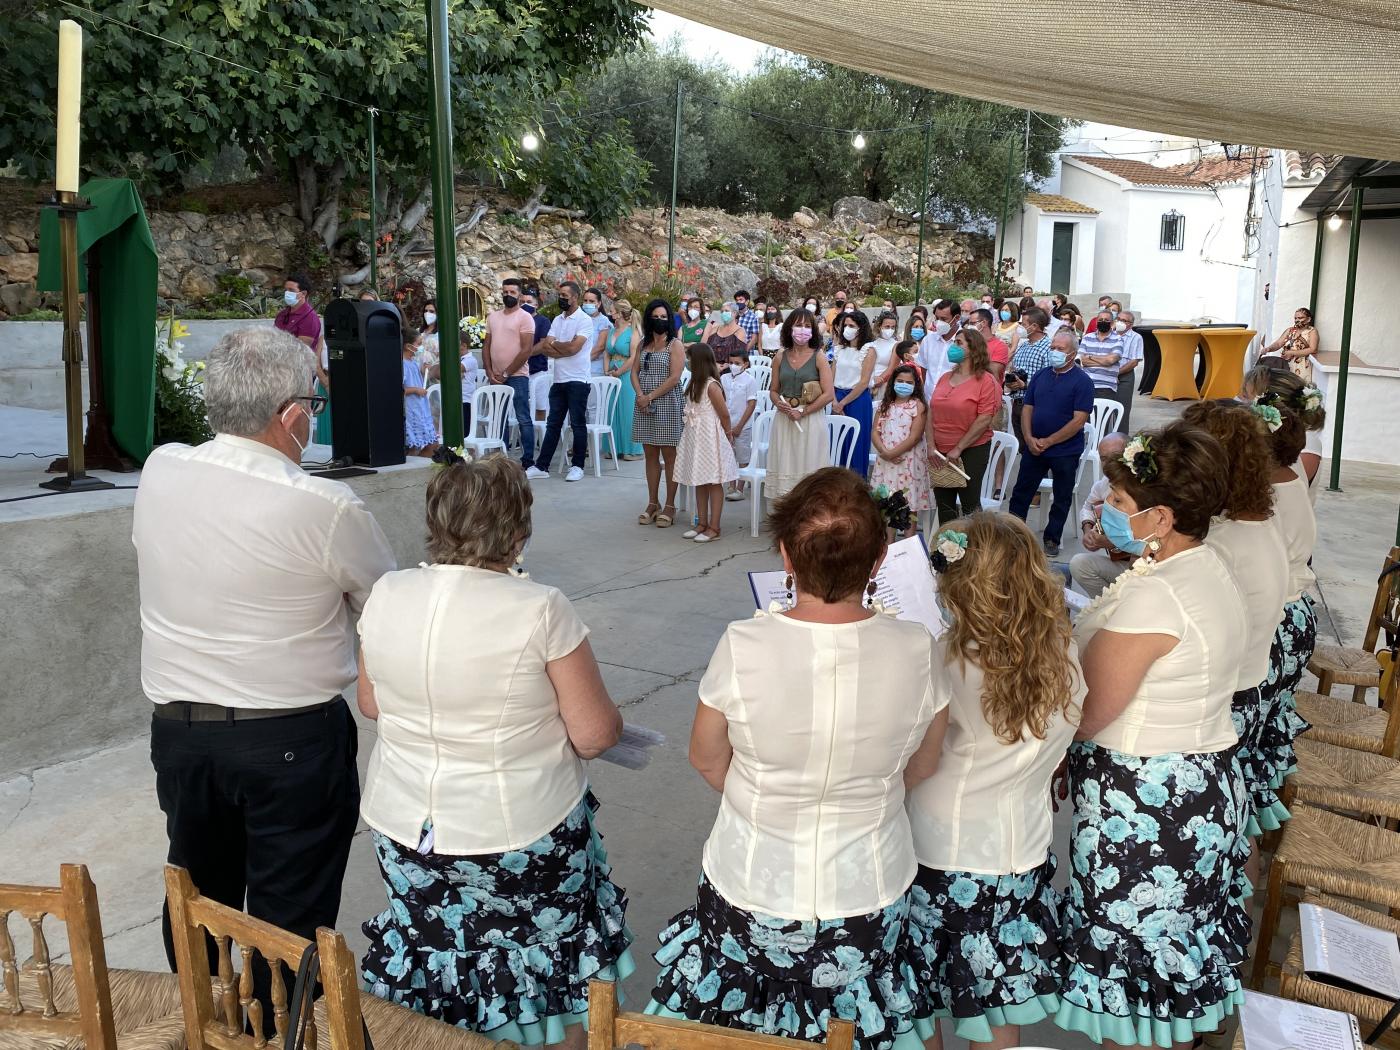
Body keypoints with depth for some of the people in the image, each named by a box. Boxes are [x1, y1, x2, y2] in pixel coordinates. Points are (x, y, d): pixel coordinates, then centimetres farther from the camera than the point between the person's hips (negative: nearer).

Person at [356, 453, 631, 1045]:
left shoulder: (385, 595, -7)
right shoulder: (540, 610, -21)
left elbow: (371, 704, 7)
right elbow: (596, 735, -16)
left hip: (403, 827, 4)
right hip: (522, 835, -4)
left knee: (439, 969, 24)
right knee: (546, 975, 19)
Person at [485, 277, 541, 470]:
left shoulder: (525, 317, -5)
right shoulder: (493, 317, 13)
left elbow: (527, 350, -12)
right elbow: (486, 346, 14)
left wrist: (506, 374, -12)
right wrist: (490, 373, 0)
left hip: (517, 376, -6)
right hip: (496, 377, 6)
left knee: (523, 419, -4)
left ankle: (528, 460, 0)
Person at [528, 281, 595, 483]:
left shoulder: (585, 320, -7)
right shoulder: (557, 320, 13)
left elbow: (573, 347, -18)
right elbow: (544, 348, 4)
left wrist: (554, 344, -2)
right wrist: (563, 351, -13)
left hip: (577, 381, -6)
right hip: (558, 380, 7)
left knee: (578, 424, 2)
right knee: (553, 424, 9)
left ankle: (577, 466, 11)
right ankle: (541, 467, 11)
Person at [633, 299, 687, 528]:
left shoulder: (675, 345, -3)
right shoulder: (644, 344, 14)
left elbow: (674, 378, -11)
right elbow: (635, 372, 10)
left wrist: (650, 397, -13)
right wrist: (640, 395, -7)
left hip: (667, 404, -5)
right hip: (645, 406, 5)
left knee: (669, 457, -1)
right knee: (650, 456, 9)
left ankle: (669, 507, 5)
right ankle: (652, 504, 17)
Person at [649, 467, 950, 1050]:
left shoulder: (742, 646, -25)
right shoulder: (916, 651, -20)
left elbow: (707, 759, -6)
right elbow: (920, 768, -2)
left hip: (751, 893, -1)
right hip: (868, 897, 2)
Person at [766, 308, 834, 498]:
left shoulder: (819, 357, -2)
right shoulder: (780, 357, 8)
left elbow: (828, 394, -8)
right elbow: (773, 390, 14)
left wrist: (802, 412, -12)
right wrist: (779, 403, -8)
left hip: (810, 421, -3)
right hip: (783, 422, 3)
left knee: (807, 468, -1)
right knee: (784, 469, 4)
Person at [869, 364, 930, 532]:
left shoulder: (918, 406, -4)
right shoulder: (885, 405, 10)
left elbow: (914, 437, -12)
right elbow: (875, 432, 3)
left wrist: (893, 453, -15)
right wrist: (884, 452, -13)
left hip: (909, 461, -4)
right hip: (886, 461, 4)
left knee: (909, 506, 1)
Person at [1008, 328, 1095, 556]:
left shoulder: (1082, 382, -10)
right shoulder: (1040, 376, 7)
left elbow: (1079, 420, -16)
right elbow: (1027, 409, 7)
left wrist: (1048, 442, -17)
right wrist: (1029, 439, -9)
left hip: (1065, 451, -4)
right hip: (1033, 448, 4)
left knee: (1062, 498, 9)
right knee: (1021, 492, 8)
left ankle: (1052, 539, 22)